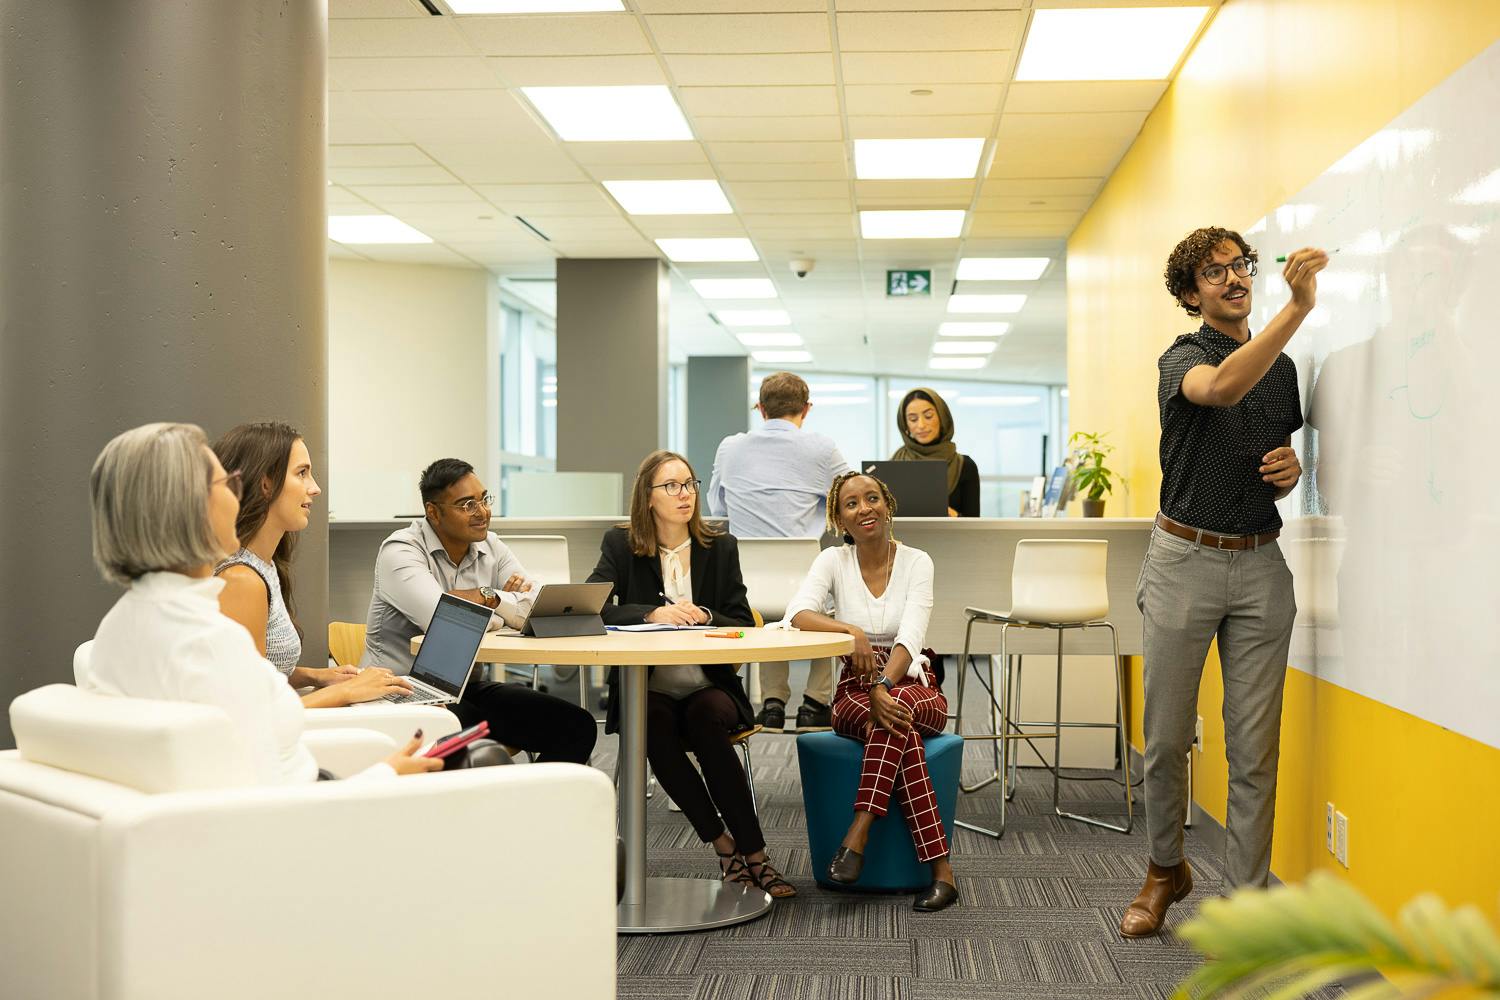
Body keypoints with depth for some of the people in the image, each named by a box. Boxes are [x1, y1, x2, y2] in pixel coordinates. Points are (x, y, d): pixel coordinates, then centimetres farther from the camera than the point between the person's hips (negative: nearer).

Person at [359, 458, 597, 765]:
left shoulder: (491, 549, 8)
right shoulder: (400, 552, -11)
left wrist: (485, 597, -14)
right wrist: (503, 607, -11)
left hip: (468, 688, 7)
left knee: (576, 727, -8)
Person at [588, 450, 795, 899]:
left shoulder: (720, 547, 9)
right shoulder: (620, 545, 6)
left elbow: (743, 625, 4)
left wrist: (704, 617, -18)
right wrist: (653, 614, -23)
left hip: (709, 687, 0)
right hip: (646, 689, 0)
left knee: (707, 718, -33)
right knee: (654, 725, -33)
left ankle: (751, 855, -27)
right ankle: (728, 848, -24)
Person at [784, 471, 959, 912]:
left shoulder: (917, 561, -4)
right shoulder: (833, 561, -2)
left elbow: (911, 635, -19)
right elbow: (798, 614, -21)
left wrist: (885, 687, -36)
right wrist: (850, 631, -38)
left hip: (915, 686, 0)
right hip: (854, 692, 0)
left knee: (896, 711, -38)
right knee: (901, 731, -34)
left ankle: (857, 835, -36)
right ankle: (941, 870, -36)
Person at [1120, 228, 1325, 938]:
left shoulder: (1282, 368, 13)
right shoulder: (1184, 358, -3)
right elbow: (1223, 386, -29)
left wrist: (1292, 468, -1)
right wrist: (1298, 306, -39)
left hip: (1260, 565, 4)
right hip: (1185, 560, -3)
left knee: (1255, 746, 1)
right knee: (1167, 737, 5)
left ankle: (1245, 899, 8)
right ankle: (1165, 870, 26)